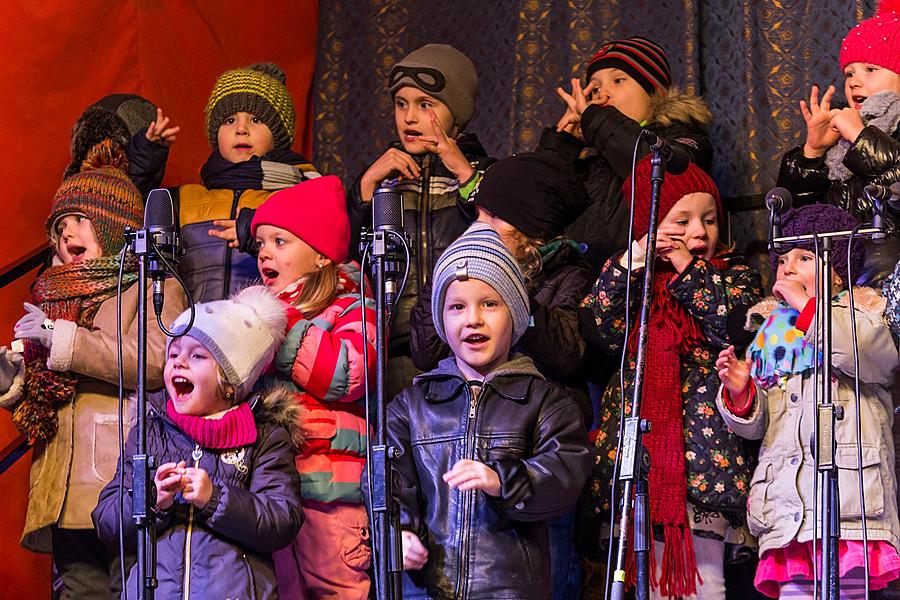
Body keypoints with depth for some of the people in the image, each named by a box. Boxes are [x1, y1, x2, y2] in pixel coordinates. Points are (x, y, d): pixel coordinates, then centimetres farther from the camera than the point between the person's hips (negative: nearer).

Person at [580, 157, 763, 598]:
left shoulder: (735, 276, 10)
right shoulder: (628, 277, 16)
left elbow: (739, 328, -10)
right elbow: (602, 331, -2)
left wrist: (689, 269, -10)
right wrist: (631, 264, -9)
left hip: (703, 443, -2)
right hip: (640, 441, 2)